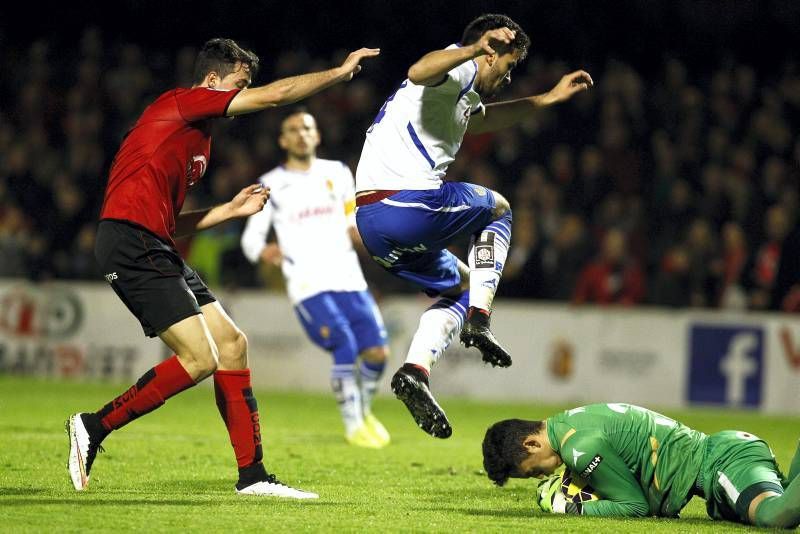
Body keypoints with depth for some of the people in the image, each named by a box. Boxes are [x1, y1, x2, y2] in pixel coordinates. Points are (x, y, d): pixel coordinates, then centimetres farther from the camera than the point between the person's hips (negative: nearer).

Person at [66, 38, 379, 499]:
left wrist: (233, 209, 21)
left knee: (232, 345, 6)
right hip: (131, 241, -10)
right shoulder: (181, 102, -3)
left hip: (155, 249, 10)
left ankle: (253, 475, 9)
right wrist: (342, 71, 1)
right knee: (200, 360, -16)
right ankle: (96, 426, -6)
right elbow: (276, 95, -8)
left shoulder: (200, 136, 25)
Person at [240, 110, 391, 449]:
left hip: (349, 280, 4)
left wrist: (357, 231, -3)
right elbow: (251, 238, 4)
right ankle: (353, 425, 0)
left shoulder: (338, 173, 13)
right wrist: (264, 252, -18)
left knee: (377, 351, -5)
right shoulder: (272, 186, 4)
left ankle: (364, 412, 23)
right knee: (346, 350, -18)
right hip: (307, 287, -4)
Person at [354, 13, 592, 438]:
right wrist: (473, 49, -40)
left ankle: (415, 372, 3)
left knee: (460, 285, 25)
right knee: (498, 209, 20)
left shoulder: (462, 97, 28)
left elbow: (485, 120, 50)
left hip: (370, 220, 9)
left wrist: (549, 98, 51)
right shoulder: (458, 70, -5)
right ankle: (479, 321, 8)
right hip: (411, 205, -9)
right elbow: (419, 72, -30)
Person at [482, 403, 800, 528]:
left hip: (725, 462, -10)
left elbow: (636, 506, -10)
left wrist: (571, 509, -5)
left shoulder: (580, 447, -16)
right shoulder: (571, 421, 16)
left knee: (773, 516, -37)